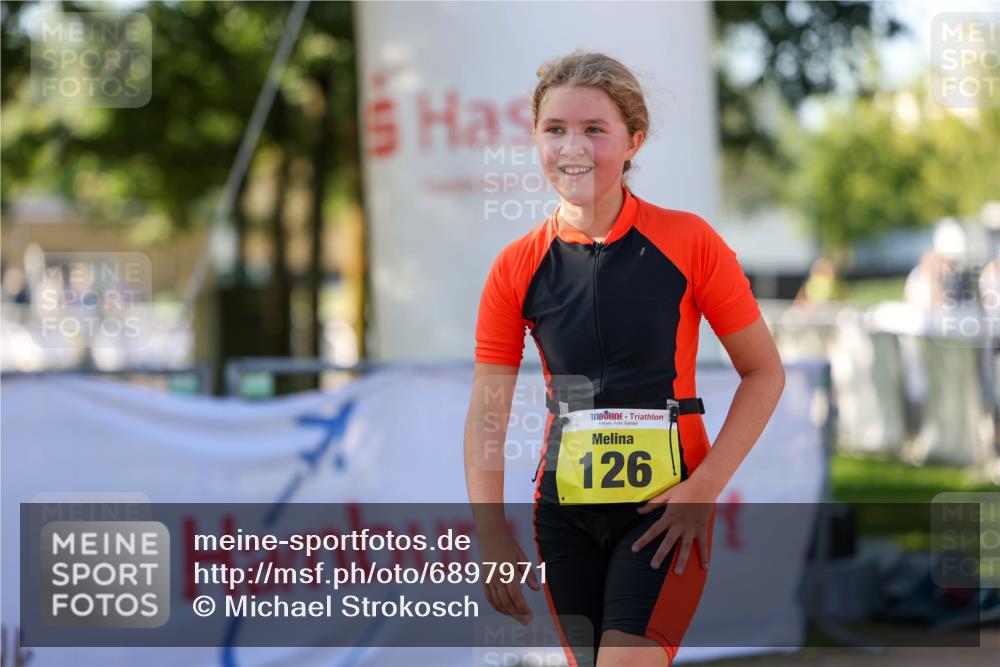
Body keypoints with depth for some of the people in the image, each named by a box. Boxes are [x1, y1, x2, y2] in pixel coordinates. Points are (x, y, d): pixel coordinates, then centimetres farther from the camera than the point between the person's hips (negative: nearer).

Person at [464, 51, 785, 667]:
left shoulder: (688, 241, -7)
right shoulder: (517, 268, 0)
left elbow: (765, 372, -2)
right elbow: (487, 413, 0)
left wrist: (704, 487, -13)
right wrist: (491, 533, -11)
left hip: (666, 514, -3)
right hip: (564, 513, 4)